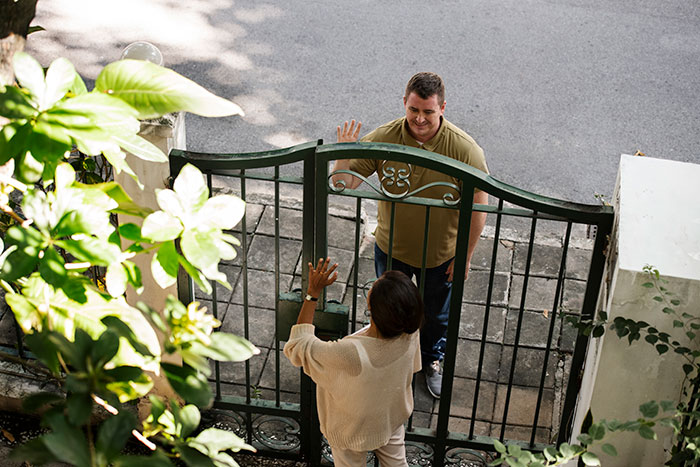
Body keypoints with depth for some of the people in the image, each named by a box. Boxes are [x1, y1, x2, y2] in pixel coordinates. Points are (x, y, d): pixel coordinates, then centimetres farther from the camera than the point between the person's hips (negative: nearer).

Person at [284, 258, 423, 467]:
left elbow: (297, 346, -31)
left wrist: (313, 293, -30)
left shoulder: (351, 353, -48)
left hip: (352, 431, -3)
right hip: (393, 418, 3)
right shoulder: (410, 335, -32)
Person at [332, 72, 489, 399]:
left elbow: (478, 206, -15)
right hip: (391, 249, 1)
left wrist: (466, 256, -10)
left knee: (437, 315, 25)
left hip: (440, 255, -1)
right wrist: (344, 155, -38)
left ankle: (432, 359, 56)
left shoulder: (465, 149, -25)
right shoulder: (383, 139, -21)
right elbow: (343, 185, -17)